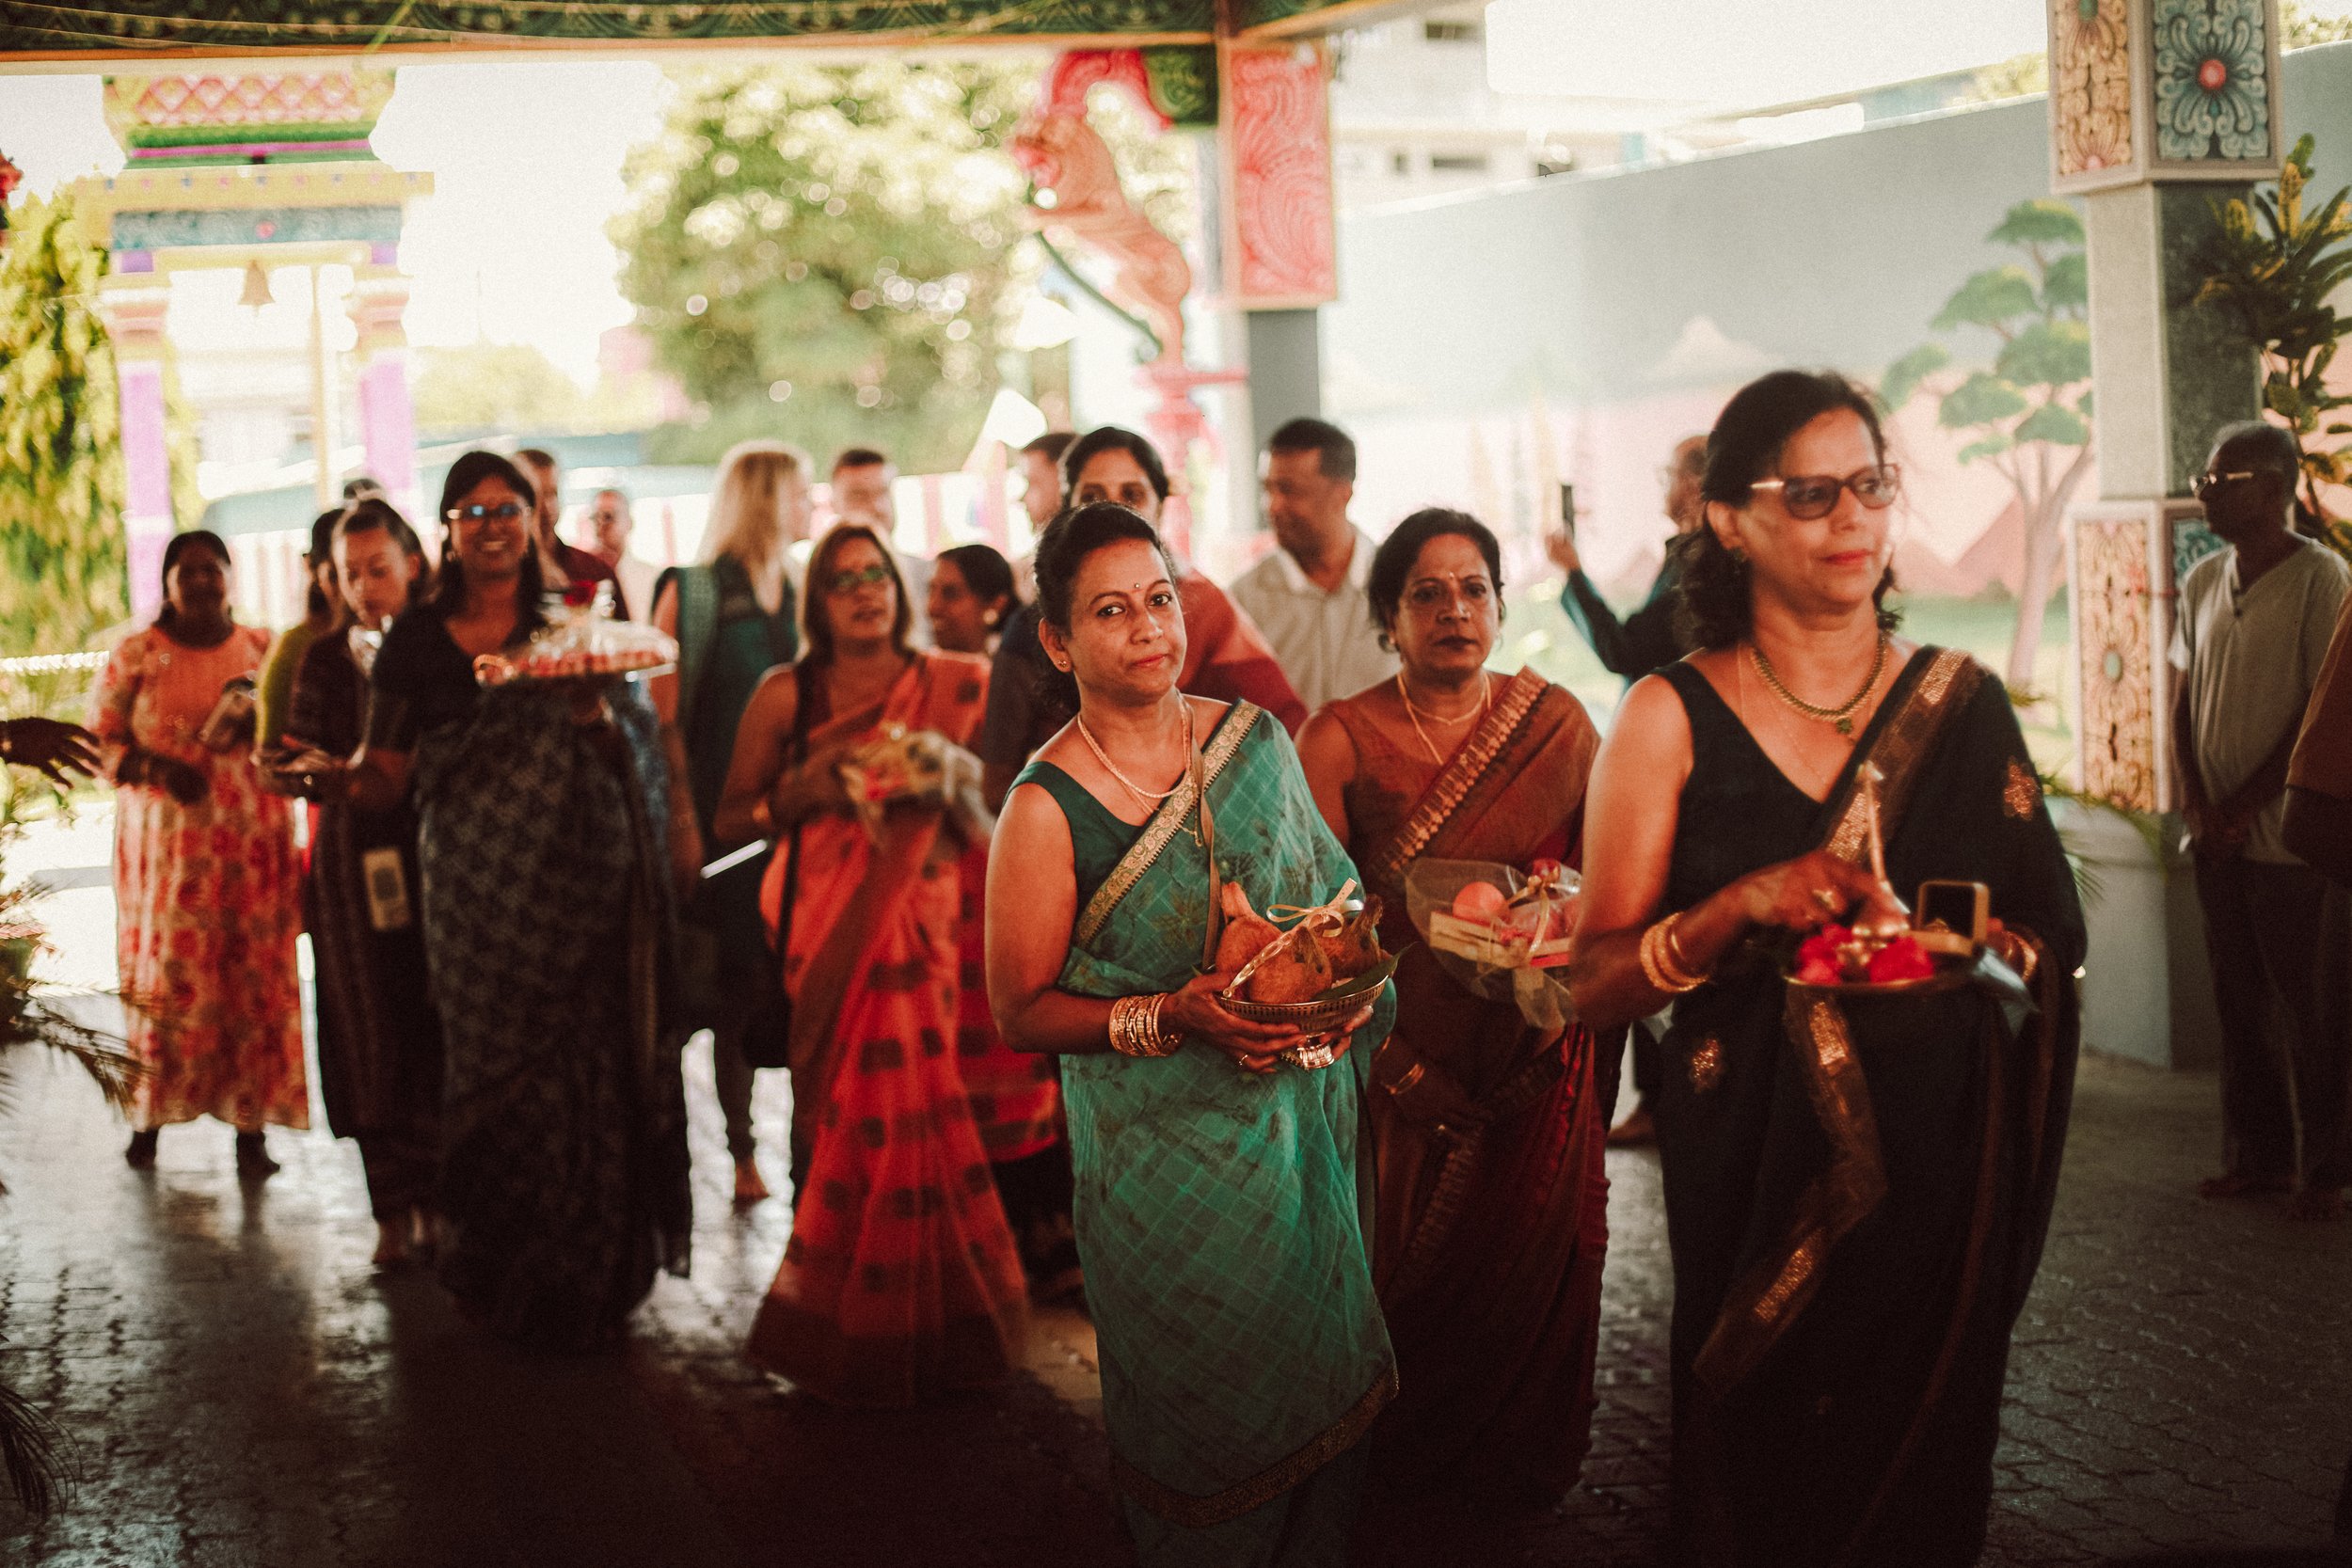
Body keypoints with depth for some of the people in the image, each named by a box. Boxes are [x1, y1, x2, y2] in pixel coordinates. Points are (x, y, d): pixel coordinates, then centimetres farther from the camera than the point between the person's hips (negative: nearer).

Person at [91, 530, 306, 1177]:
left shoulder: (263, 648, 8)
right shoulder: (136, 654, 3)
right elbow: (97, 738, 2)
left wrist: (260, 723, -10)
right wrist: (157, 770, -14)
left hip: (252, 844, 1)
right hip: (167, 847, -1)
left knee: (256, 979, -1)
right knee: (165, 978, -1)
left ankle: (251, 1128, 4)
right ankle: (149, 1117, 14)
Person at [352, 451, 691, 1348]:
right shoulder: (419, 642, 8)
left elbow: (635, 755, 5)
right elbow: (384, 777, 4)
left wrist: (599, 720, -15)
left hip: (576, 886, 0)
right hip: (475, 893, 0)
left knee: (584, 1073, -4)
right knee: (494, 1070, -2)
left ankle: (586, 1285, 9)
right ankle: (502, 1280, 12)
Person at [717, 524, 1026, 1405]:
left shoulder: (950, 689, 6)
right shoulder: (786, 696, 3)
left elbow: (985, 835, 10)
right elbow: (731, 820, 7)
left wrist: (949, 788, -11)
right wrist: (801, 792, -10)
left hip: (918, 927, 1)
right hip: (827, 933, -1)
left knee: (910, 1116, -8)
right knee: (850, 1120, -4)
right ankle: (851, 1338, 13)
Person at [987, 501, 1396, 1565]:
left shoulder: (1257, 740, 0)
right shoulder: (1047, 807, -14)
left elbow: (1330, 895, 12)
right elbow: (1021, 1011, -9)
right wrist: (1172, 1018, -22)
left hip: (1304, 1119, 4)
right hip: (1168, 1150, -4)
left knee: (1316, 1367, 17)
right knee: (1202, 1412, 9)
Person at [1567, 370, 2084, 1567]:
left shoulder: (1960, 704, 4)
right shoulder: (1673, 717, -3)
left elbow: (2053, 942, 8)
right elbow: (1594, 987, -6)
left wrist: (1975, 956, -14)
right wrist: (1745, 906, -22)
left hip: (1941, 1161, 2)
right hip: (1755, 1170, -2)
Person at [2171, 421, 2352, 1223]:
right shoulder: (2202, 582, 10)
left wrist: (2244, 807, -12)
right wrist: (2196, 805, 1)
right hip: (2218, 839, 6)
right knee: (2243, 1005, 12)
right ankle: (2257, 1156, 22)